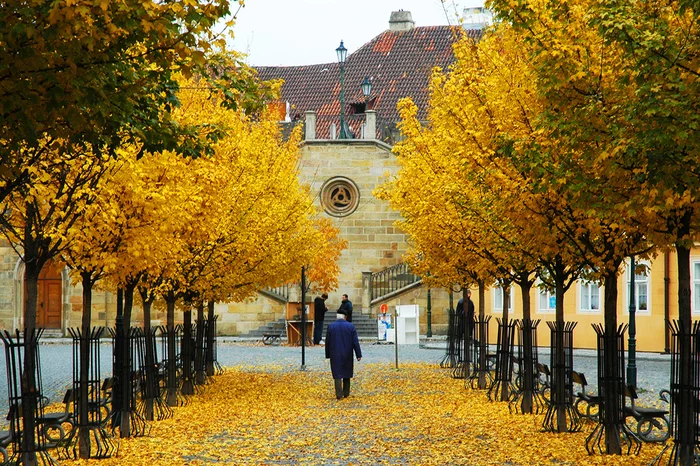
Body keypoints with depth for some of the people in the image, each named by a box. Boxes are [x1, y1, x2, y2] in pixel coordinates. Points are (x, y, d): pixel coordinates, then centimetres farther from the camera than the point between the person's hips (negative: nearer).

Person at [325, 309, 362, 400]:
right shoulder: (350, 326, -4)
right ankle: (346, 393, 19)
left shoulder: (331, 326, -4)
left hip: (335, 355, -1)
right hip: (347, 355, 1)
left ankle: (339, 394, -10)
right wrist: (358, 355, -3)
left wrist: (328, 355, 9)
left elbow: (327, 342, 0)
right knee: (347, 373, 15)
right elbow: (355, 342, -5)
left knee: (337, 374, 0)